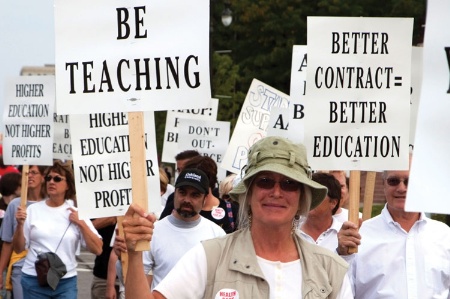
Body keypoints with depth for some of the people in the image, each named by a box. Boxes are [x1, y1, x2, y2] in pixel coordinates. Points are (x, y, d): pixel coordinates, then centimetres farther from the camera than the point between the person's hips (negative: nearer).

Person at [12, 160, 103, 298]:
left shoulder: (77, 213, 3)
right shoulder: (33, 209, 2)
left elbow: (97, 249, -2)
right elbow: (18, 248, 4)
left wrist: (81, 223, -9)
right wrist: (20, 225, -11)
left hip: (66, 282, 0)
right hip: (34, 280, 0)